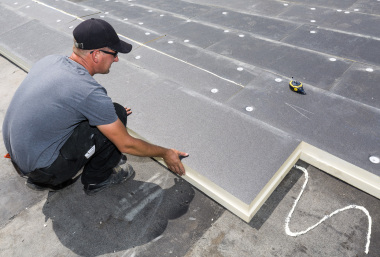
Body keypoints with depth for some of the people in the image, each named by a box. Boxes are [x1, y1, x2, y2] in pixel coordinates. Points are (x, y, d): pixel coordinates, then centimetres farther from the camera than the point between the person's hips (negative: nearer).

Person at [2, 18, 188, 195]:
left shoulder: (50, 60, -2)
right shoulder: (90, 92, -25)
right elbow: (126, 145, -16)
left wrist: (108, 114, 26)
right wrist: (165, 153, -1)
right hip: (43, 168, -8)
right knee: (118, 113, -10)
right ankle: (96, 179, 12)